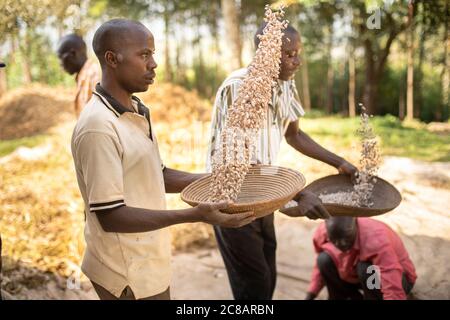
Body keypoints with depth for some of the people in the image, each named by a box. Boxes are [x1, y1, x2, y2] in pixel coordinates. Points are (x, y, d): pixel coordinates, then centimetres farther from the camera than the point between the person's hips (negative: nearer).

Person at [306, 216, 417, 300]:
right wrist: (310, 295, -7)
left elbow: (394, 293, -41)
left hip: (396, 278, -5)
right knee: (325, 260, -17)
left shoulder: (376, 241, -39)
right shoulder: (323, 233, -21)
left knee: (366, 269, -35)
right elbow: (321, 266, 2)